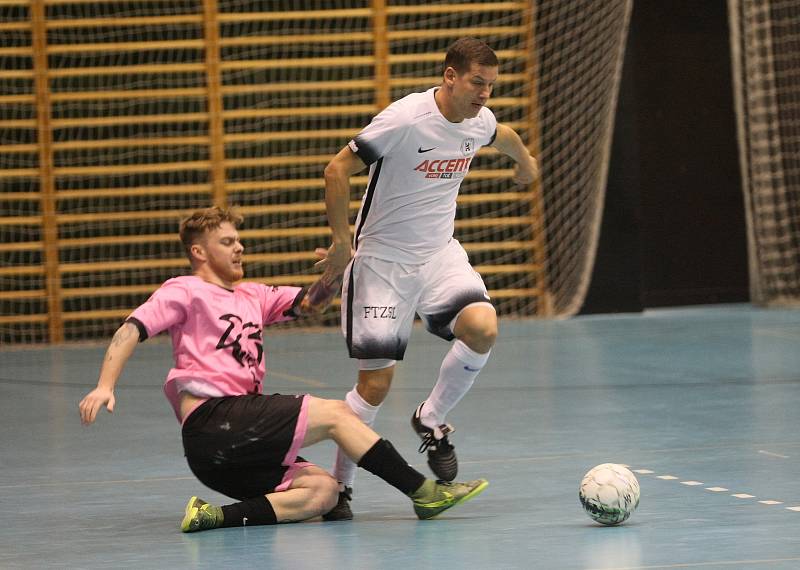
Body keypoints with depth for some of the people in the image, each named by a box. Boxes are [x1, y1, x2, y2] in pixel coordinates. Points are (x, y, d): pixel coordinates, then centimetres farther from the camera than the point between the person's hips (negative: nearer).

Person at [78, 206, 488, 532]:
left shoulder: (252, 297, 25)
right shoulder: (186, 291, 4)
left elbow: (308, 302, 16)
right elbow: (132, 329, -8)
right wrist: (105, 386, -24)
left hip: (239, 440, 8)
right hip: (212, 421, -8)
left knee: (323, 492, -11)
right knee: (334, 414, -11)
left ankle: (218, 517, -23)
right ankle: (424, 492, -7)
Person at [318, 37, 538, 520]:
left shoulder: (480, 119, -1)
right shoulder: (405, 119, -21)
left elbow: (502, 135, 27)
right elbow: (338, 169, -15)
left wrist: (526, 161, 46)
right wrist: (341, 242, -16)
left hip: (440, 254, 5)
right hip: (382, 259, -5)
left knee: (483, 328, -24)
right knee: (376, 381, -8)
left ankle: (432, 420, 1)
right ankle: (340, 485, 11)